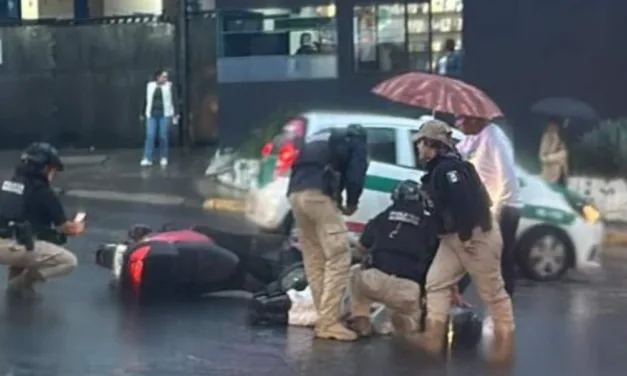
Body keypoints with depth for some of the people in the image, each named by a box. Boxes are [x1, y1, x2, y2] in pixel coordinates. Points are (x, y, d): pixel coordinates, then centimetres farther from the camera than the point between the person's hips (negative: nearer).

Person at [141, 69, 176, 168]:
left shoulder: (169, 86, 1)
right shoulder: (150, 85, 7)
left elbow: (173, 100, -2)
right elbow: (146, 100, 11)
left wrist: (175, 113, -9)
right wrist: (143, 113, 10)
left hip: (164, 114, -1)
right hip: (151, 114, 1)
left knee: (163, 136, 1)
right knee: (150, 135, -6)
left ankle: (164, 158, 15)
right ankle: (147, 159, -7)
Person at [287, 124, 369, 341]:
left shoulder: (317, 138, 36)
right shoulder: (355, 140, 17)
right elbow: (355, 173, 0)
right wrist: (352, 203, 14)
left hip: (296, 194, 7)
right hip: (318, 195, -7)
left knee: (314, 261, 10)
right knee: (338, 258, -9)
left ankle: (325, 319, 9)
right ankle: (329, 323, -17)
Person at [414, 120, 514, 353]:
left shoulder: (449, 167, -18)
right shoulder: (436, 170, 15)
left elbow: (466, 201, -28)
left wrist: (466, 235, -26)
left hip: (477, 235, -11)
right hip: (453, 238, 11)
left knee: (491, 289, -1)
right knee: (436, 283, 4)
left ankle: (506, 340, 8)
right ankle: (433, 337, 3)